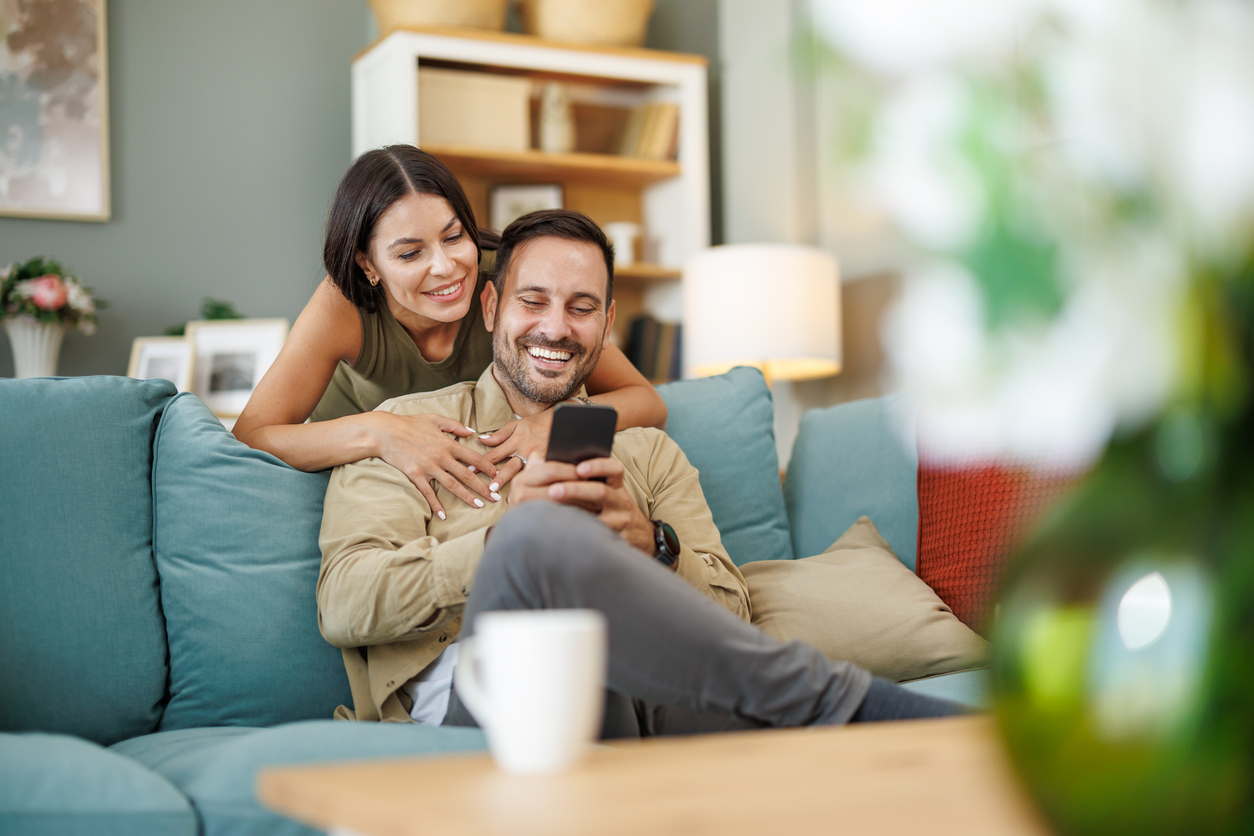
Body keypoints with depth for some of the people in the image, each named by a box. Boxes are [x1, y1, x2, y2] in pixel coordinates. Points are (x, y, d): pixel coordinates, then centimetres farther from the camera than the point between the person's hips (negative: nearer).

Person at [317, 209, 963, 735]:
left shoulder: (649, 452, 28)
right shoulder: (407, 426, 18)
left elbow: (728, 615, 17)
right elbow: (343, 605, 4)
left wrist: (650, 544, -6)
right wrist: (503, 538, -12)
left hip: (643, 684, 2)